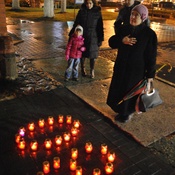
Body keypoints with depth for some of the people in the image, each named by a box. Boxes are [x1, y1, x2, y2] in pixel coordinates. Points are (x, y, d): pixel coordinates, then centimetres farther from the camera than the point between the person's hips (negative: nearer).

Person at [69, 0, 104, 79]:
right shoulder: (81, 11, 0)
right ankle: (83, 69, 29)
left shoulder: (97, 12, -2)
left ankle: (92, 71, 22)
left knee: (92, 55, 6)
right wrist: (71, 34, 1)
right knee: (82, 54, 10)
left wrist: (100, 39, -3)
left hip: (93, 37, -1)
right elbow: (76, 24, 3)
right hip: (82, 37, 1)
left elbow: (100, 27, -1)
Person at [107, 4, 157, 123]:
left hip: (137, 69, -5)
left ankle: (127, 113, 32)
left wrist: (150, 74, -10)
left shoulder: (149, 34, -13)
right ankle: (122, 110, 39)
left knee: (130, 91, 8)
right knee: (118, 89, 15)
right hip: (121, 67, 5)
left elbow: (151, 56, -11)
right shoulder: (124, 29, 1)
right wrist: (122, 41, -17)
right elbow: (111, 42, 4)